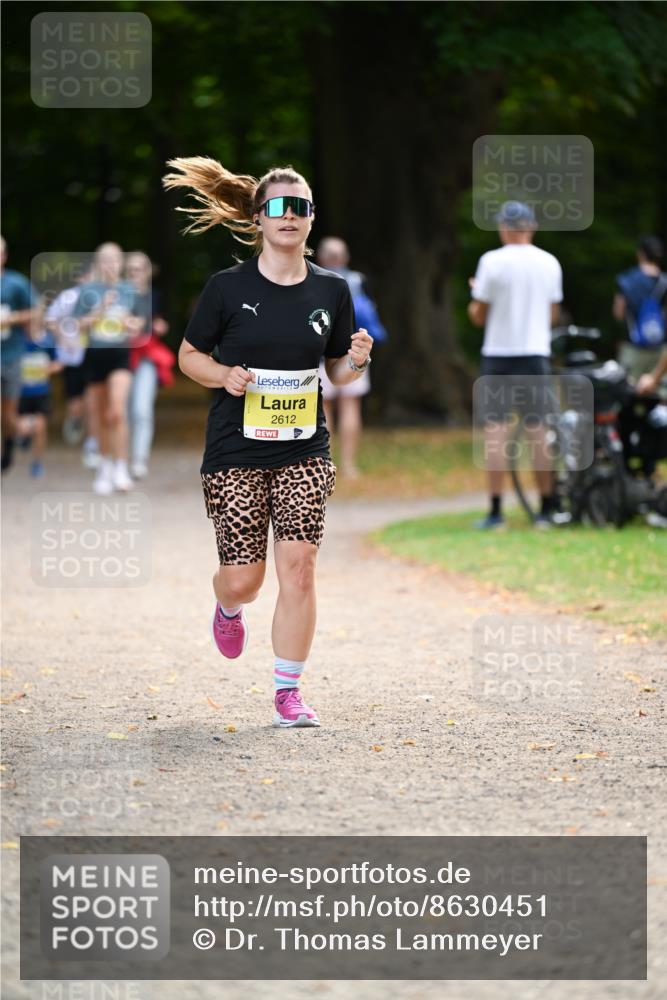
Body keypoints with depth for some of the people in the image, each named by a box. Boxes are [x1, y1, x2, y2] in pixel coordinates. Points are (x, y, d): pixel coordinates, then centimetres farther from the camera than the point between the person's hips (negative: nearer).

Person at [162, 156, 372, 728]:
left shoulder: (332, 291, 5)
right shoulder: (228, 287, -4)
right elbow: (189, 355, 6)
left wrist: (356, 361, -9)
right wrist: (224, 375, -14)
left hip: (304, 454, 2)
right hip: (236, 453, -2)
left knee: (299, 568, -9)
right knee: (243, 579, -2)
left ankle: (288, 692, 3)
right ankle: (229, 609, 38)